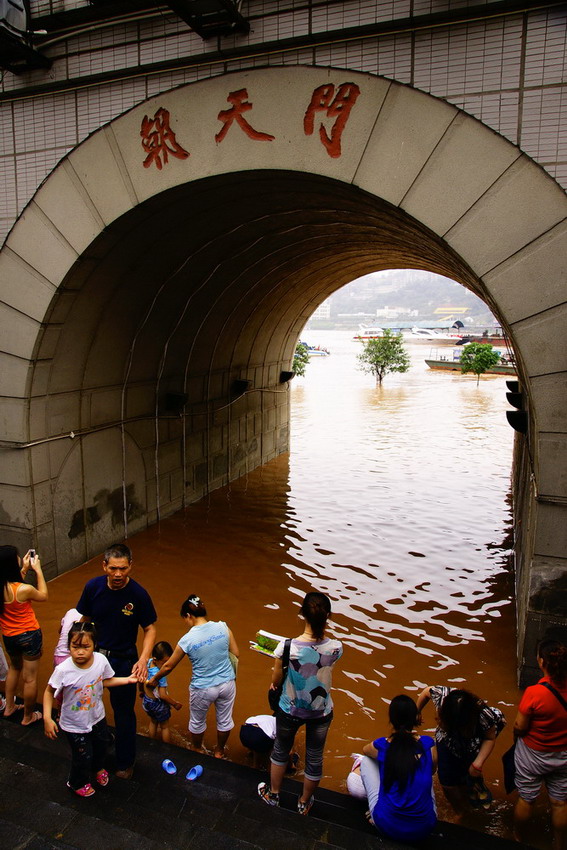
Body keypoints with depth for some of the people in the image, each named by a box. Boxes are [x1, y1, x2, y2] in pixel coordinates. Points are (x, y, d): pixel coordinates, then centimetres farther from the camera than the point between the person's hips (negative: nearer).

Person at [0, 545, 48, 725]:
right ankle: (28, 716, 28)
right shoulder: (24, 589, -30)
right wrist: (38, 570, -5)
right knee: (30, 678, 12)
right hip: (29, 636, -6)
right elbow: (43, 596, -8)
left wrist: (24, 569, 8)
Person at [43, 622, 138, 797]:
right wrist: (47, 718, -22)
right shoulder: (63, 670, -34)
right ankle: (77, 783, 49)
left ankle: (98, 767, 64)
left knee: (101, 747, 28)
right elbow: (49, 692, -17)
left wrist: (128, 679, -11)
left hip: (97, 717, 4)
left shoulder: (101, 660, -24)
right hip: (74, 725, -4)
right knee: (83, 756, 15)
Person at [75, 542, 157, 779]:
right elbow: (84, 620, 1)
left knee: (124, 712, 13)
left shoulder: (138, 594, -22)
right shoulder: (93, 587, -14)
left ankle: (125, 762, 36)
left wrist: (143, 659, -26)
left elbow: (150, 629, -13)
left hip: (123, 661, -3)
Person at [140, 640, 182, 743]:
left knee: (153, 722, 31)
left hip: (146, 701, 7)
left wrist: (142, 691, 20)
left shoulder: (148, 662, -17)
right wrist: (175, 704, -15)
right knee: (165, 727, 18)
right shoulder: (160, 675, -36)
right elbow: (163, 695, -30)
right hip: (158, 704, -7)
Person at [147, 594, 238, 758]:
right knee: (224, 720, 27)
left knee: (197, 722, 28)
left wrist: (154, 679, 15)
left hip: (203, 690, -2)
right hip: (227, 683, 3)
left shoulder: (187, 640, -18)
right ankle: (219, 751, 50)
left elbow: (168, 666, -3)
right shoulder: (222, 627, -13)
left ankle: (198, 751, 52)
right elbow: (235, 654, -4)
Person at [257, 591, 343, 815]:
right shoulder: (335, 648, -26)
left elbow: (276, 681, -10)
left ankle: (273, 795, 52)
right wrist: (322, 631, -8)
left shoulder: (287, 647, -30)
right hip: (321, 712, 1)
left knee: (280, 750, 29)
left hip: (290, 710, -1)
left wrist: (274, 685, 8)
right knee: (314, 758, 26)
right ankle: (304, 803, 50)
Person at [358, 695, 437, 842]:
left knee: (366, 761, 17)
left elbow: (365, 750, 18)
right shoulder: (428, 744, -6)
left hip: (388, 826, -2)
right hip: (424, 829, 2)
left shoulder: (382, 746, -8)